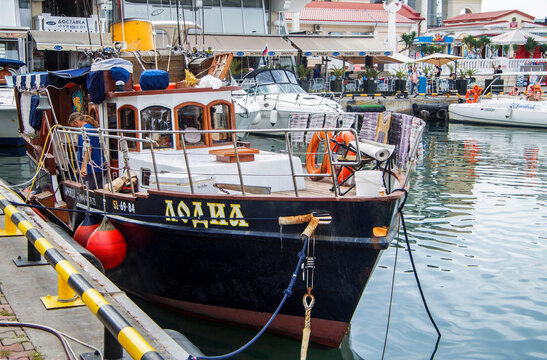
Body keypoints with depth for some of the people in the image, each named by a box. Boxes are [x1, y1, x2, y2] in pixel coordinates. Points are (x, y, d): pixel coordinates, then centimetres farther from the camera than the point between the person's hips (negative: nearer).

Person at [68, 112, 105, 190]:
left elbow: (88, 149, -24)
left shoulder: (84, 130, -14)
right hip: (100, 166, 10)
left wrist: (83, 167, -25)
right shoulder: (94, 128, 16)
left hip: (91, 168, -10)